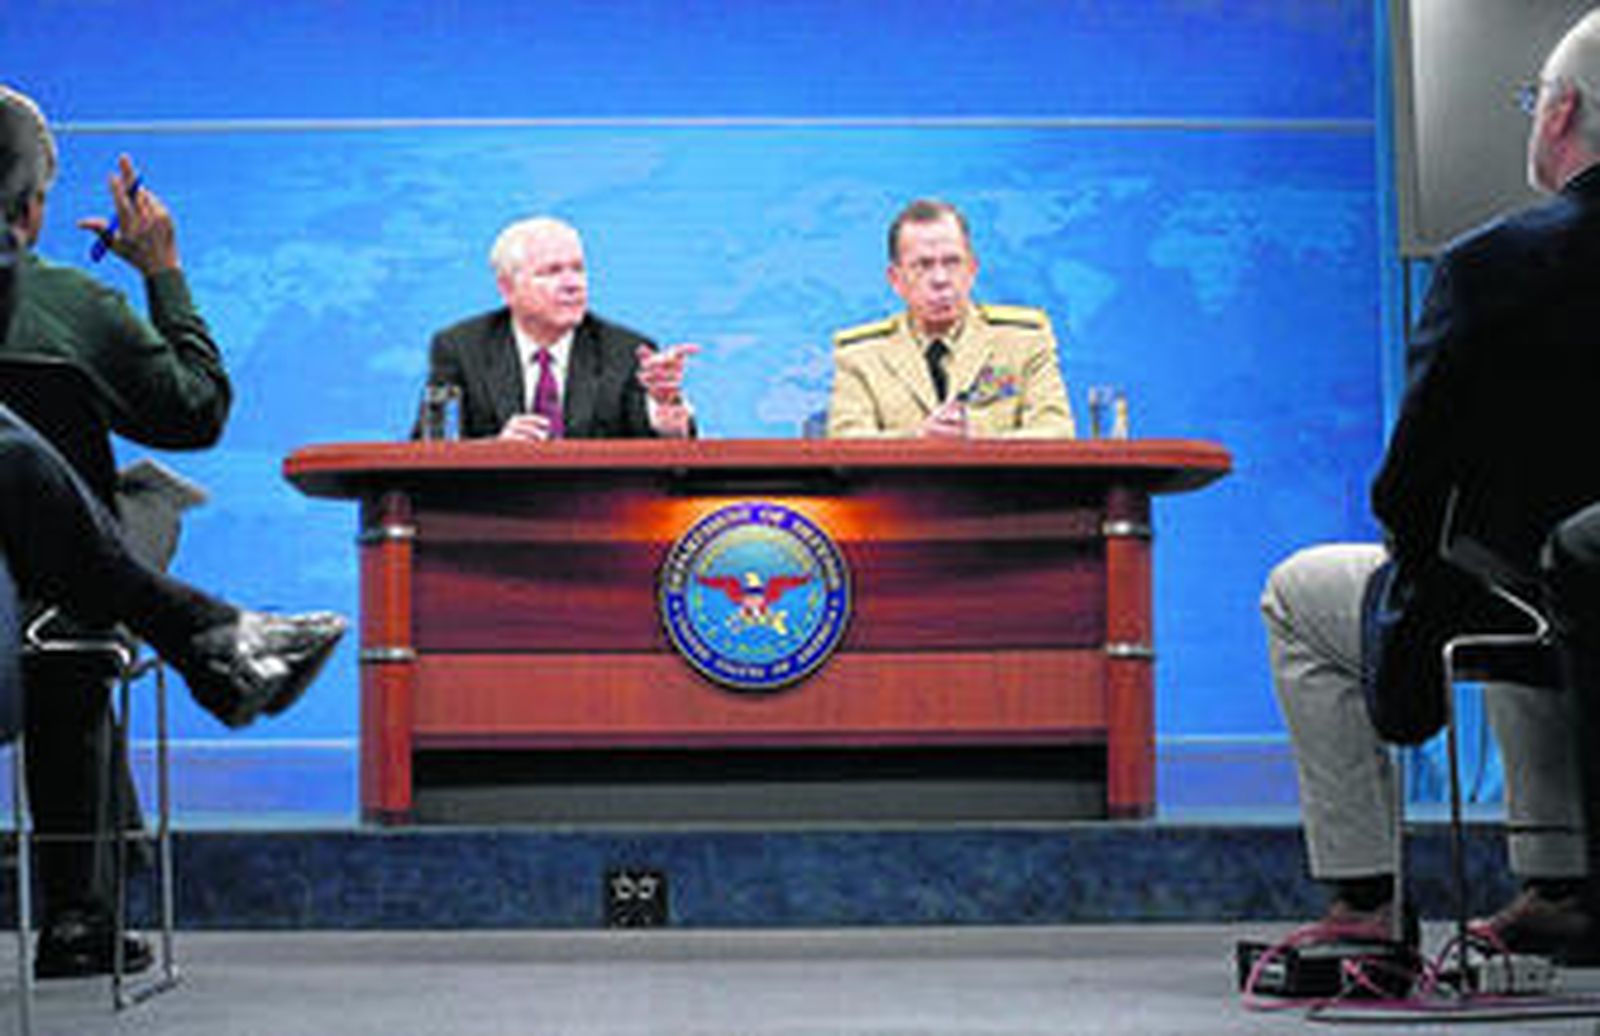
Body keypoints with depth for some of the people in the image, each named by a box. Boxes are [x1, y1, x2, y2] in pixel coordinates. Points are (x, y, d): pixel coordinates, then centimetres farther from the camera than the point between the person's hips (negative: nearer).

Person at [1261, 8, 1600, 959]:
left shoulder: (1492, 264, -20)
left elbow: (1422, 463, -16)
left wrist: (1409, 547, 6)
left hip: (1504, 604, -6)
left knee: (1299, 596, 20)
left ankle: (1363, 905, 16)